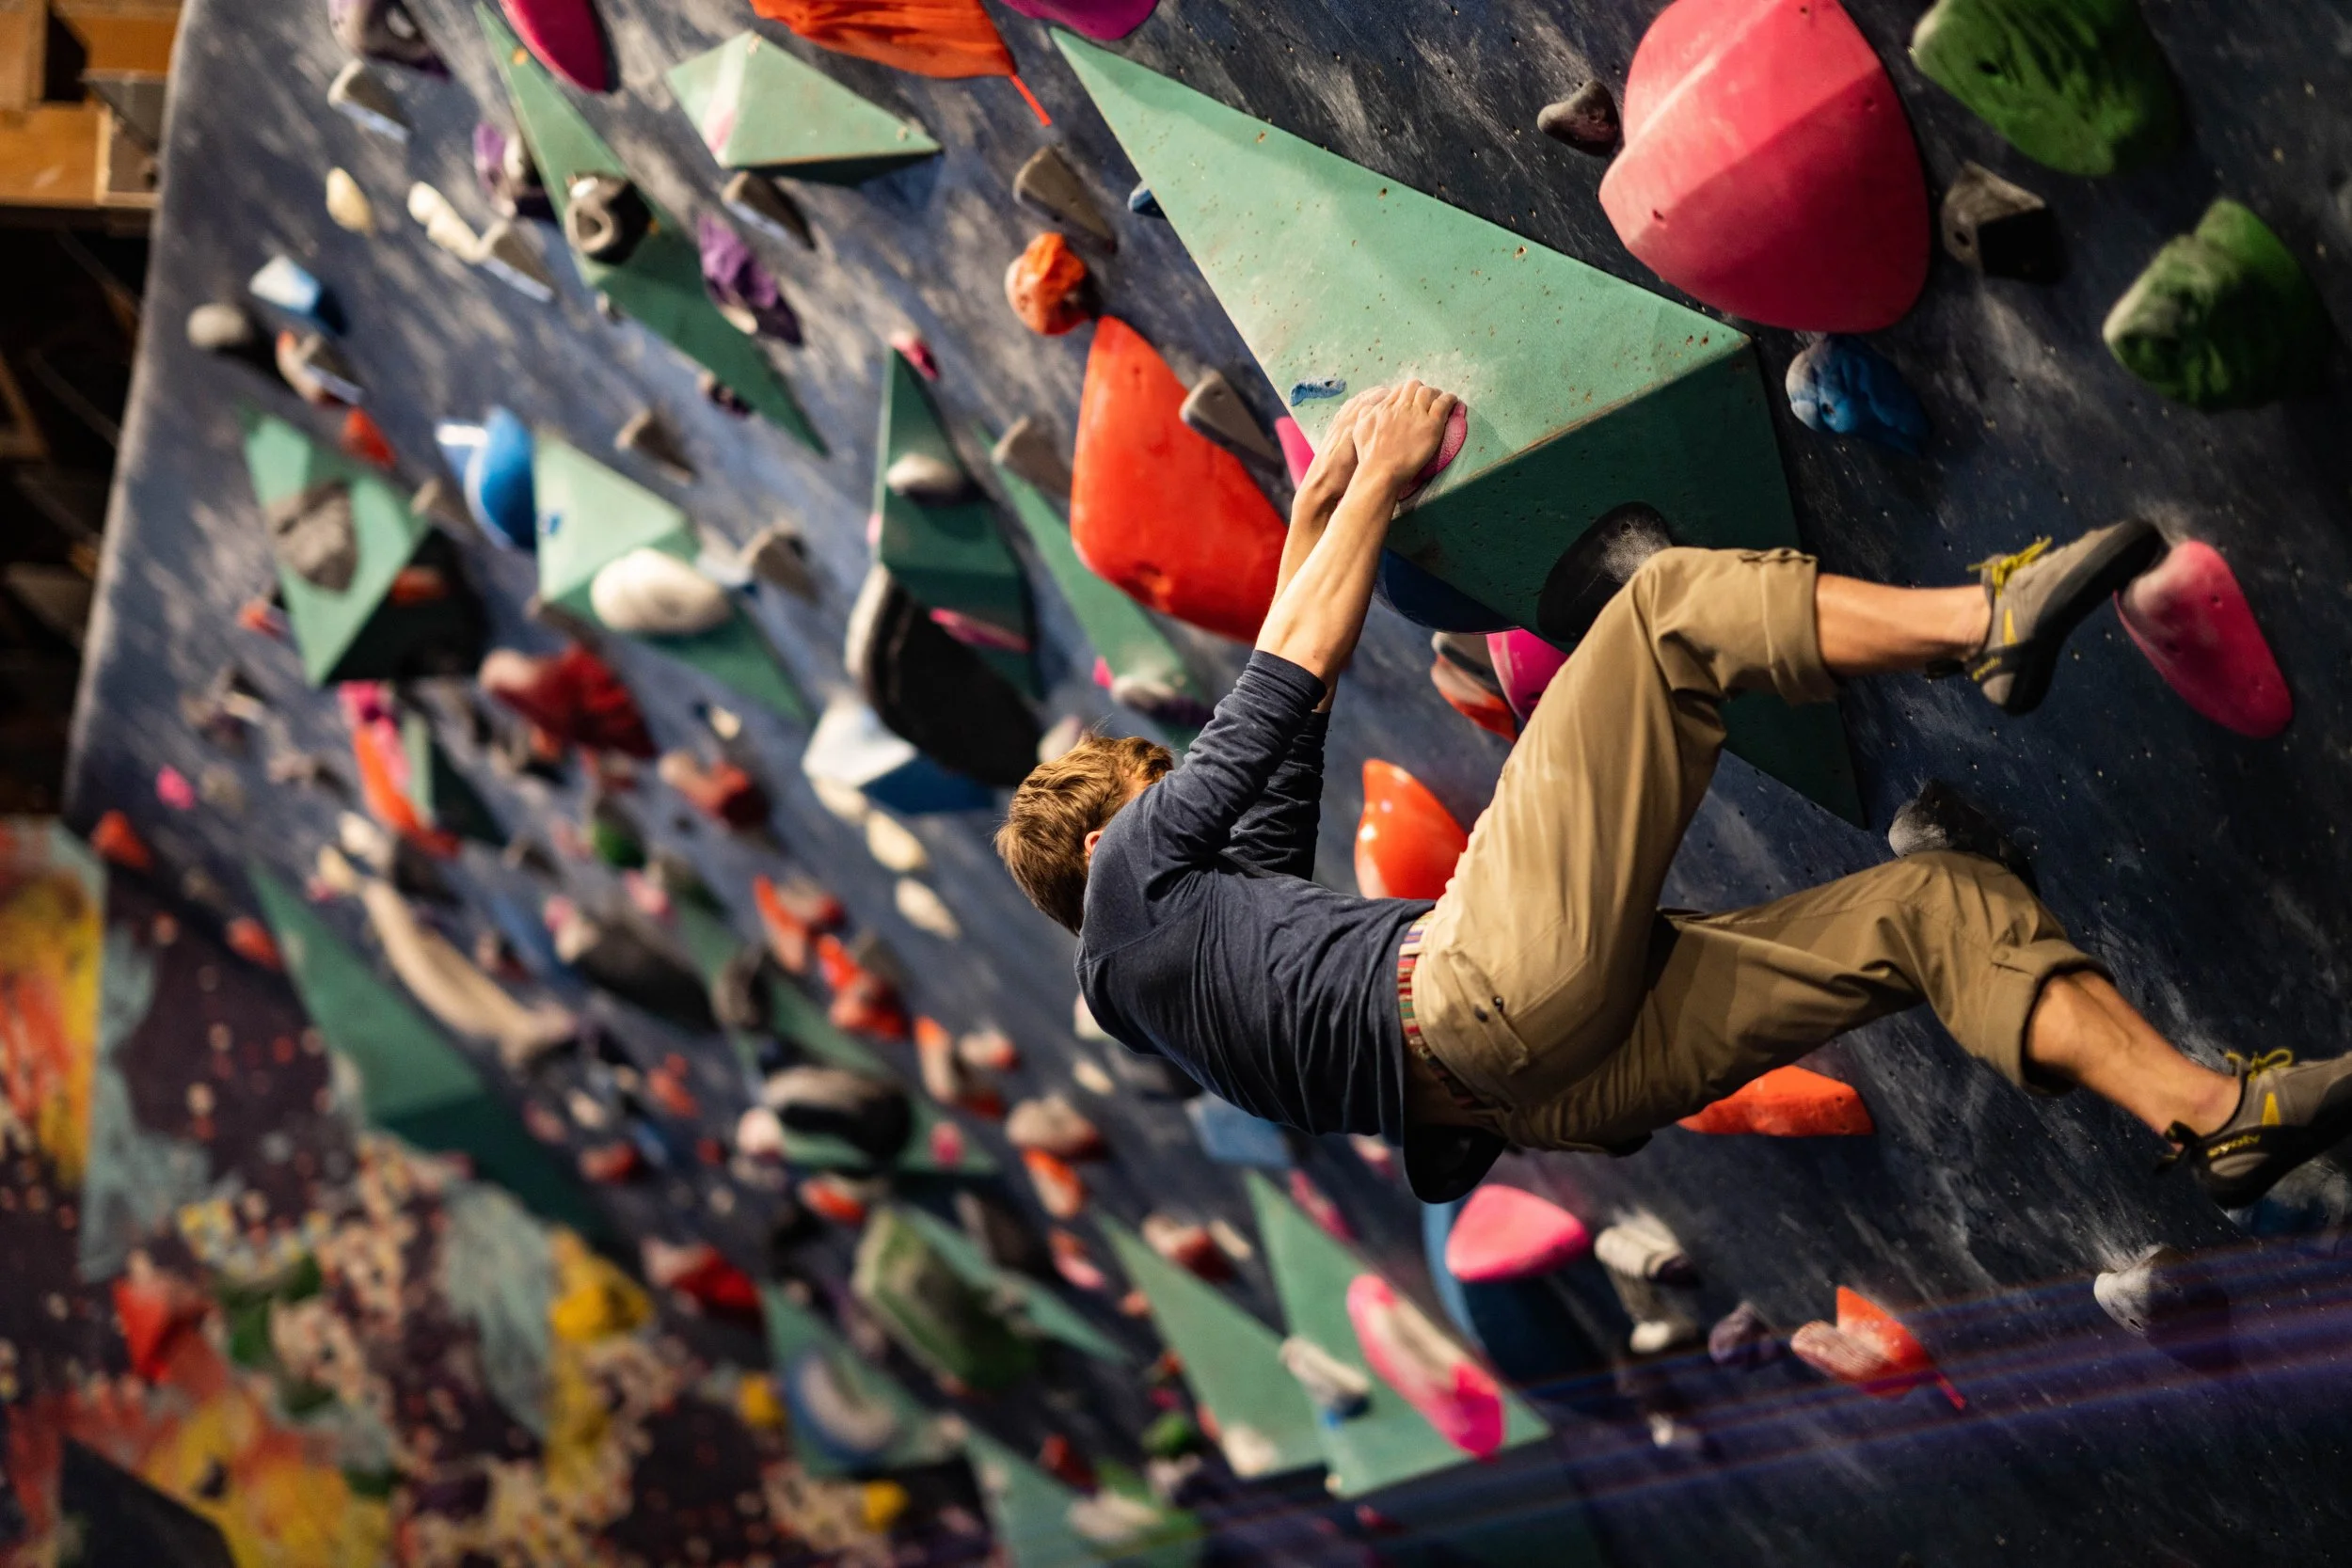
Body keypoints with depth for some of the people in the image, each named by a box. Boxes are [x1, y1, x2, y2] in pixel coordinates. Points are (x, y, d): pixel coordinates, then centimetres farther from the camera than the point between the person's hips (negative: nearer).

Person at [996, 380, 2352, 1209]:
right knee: (1674, 601, -7)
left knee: (1940, 896, 3)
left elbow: (1275, 694, 43)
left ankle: (2215, 1114, -10)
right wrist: (1378, 484, 23)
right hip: (1491, 978, -9)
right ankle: (1987, 622, -11)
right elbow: (1297, 672, 15)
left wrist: (1320, 508, 44)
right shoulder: (1134, 875, 14)